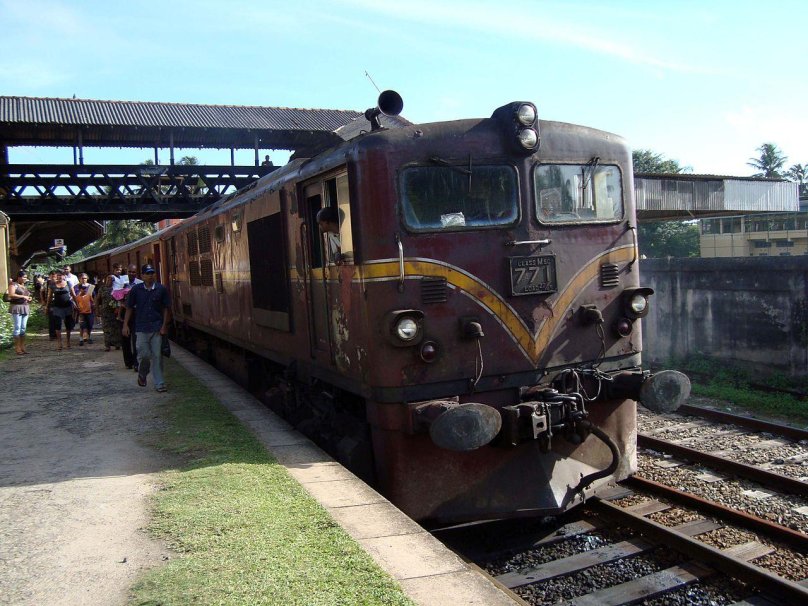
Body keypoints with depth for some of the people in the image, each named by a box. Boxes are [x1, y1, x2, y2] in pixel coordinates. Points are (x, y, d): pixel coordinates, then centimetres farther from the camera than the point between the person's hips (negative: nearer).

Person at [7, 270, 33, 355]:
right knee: (17, 328, -9)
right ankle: (17, 348, -8)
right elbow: (11, 295, -17)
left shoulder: (24, 286, 20)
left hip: (25, 308, 7)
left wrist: (29, 298, 13)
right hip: (16, 307, -7)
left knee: (23, 328, 5)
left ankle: (22, 347, 7)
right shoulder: (13, 284, -3)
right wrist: (23, 296, -17)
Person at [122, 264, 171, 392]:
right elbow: (129, 308, 8)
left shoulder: (161, 289, 1)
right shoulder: (136, 289, 2)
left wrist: (164, 326, -1)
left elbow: (166, 308, 5)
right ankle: (142, 375, 28)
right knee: (144, 355, -1)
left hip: (157, 328, 0)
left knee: (157, 356, 1)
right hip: (141, 328, 0)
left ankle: (159, 383, 9)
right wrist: (125, 324, 3)